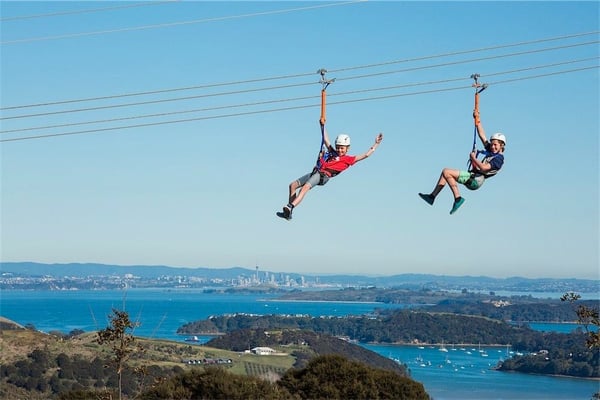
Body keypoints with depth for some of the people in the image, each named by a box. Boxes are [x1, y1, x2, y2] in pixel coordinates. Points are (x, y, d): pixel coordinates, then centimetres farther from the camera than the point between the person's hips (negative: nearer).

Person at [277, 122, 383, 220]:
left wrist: (375, 144, 5)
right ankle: (288, 212, -1)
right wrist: (322, 126, 35)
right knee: (293, 185, 2)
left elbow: (365, 155, 5)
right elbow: (326, 140, 34)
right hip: (315, 172, 8)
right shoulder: (333, 153, 24)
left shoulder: (348, 159, 8)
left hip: (323, 176, -8)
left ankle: (290, 207, -44)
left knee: (305, 187, -32)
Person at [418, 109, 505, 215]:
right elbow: (482, 135, 21)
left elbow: (484, 167, -22)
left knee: (446, 172, -19)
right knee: (446, 173, 11)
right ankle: (432, 196, 9)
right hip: (472, 176, 10)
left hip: (475, 180, -10)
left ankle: (457, 198, -18)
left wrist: (473, 158, -9)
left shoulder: (499, 158, -9)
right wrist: (477, 120, 19)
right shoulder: (491, 151, 18)